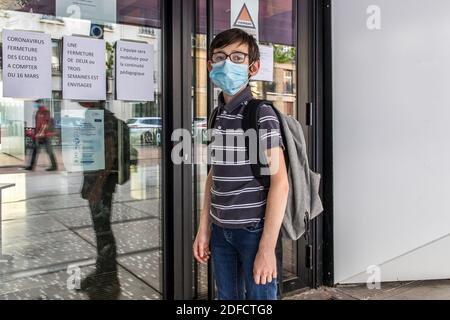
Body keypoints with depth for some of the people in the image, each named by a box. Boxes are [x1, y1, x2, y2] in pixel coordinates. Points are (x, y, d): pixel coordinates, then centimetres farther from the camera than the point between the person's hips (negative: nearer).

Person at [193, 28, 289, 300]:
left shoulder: (262, 115, -12)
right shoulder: (217, 115, 7)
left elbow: (280, 183, -16)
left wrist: (267, 248, -18)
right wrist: (204, 229, 10)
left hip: (254, 230, -6)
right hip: (221, 230, 6)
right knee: (227, 297, 18)